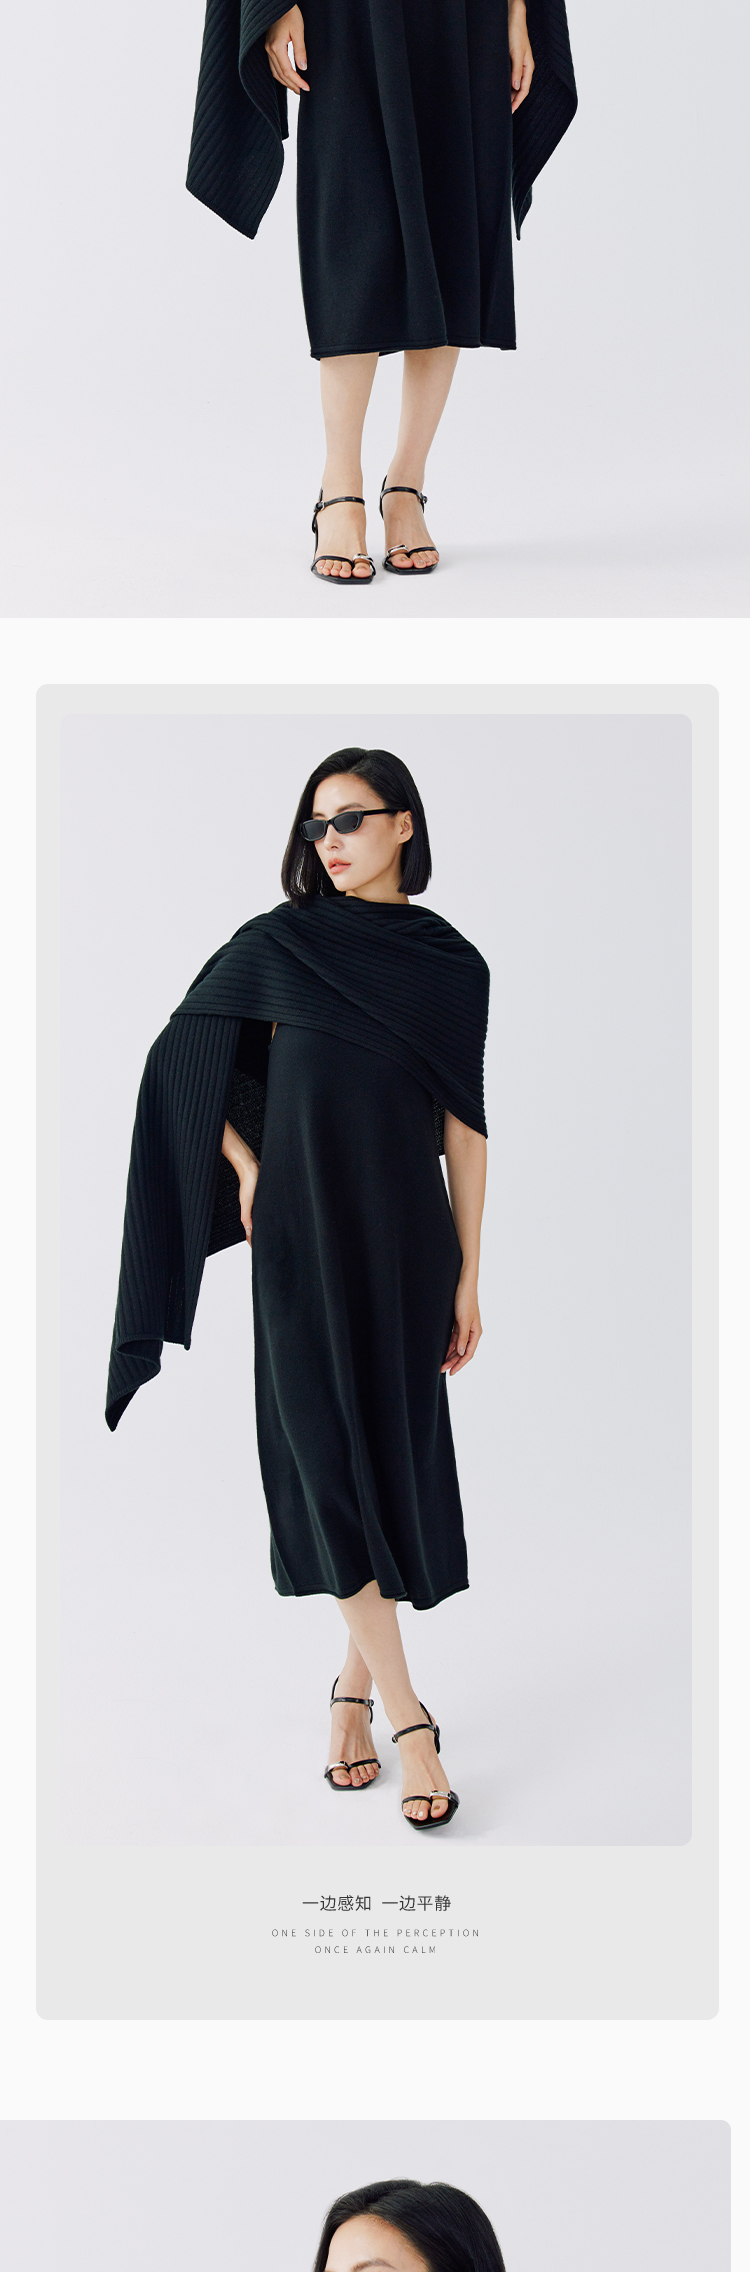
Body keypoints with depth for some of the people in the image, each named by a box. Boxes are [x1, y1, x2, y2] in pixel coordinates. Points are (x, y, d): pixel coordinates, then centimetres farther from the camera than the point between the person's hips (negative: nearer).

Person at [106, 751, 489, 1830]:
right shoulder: (279, 942, 0)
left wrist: (468, 1275, 3)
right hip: (304, 1228, -2)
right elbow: (183, 1057, 8)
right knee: (334, 1457, -7)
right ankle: (407, 1715, -3)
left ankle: (356, 1679, 22)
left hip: (405, 1234, 2)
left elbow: (464, 1126, 5)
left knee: (399, 1456, 5)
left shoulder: (453, 963, 5)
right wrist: (244, 1170, -1)